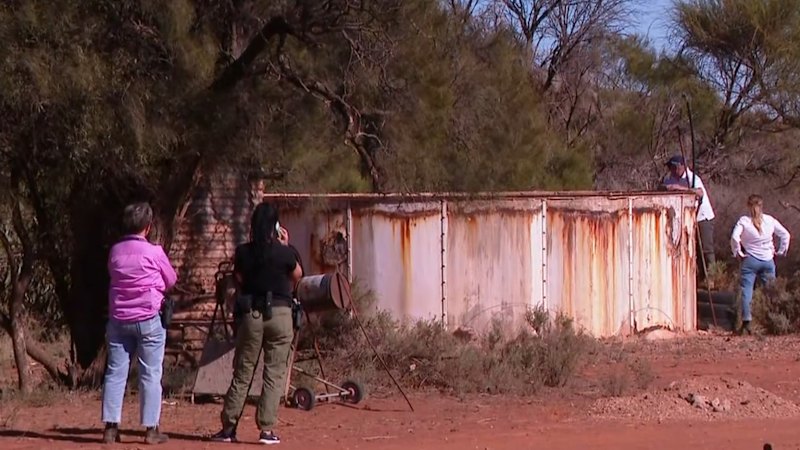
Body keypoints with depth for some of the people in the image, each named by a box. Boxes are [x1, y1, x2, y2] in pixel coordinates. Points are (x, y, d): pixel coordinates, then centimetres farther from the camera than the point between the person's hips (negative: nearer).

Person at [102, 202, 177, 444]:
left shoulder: (115, 251, 3)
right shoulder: (154, 252, -10)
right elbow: (171, 281, 2)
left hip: (119, 319, 4)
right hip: (149, 318, -4)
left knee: (115, 372, 6)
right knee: (150, 374, 2)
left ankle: (111, 426, 3)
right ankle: (151, 429, 1)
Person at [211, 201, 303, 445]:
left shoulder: (243, 253, -3)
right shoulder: (283, 253, -9)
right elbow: (297, 275, 9)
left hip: (251, 314, 2)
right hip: (279, 314, -2)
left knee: (242, 373, 9)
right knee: (274, 374, 3)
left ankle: (228, 427, 11)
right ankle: (267, 429, -1)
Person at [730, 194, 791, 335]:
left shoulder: (744, 221, -5)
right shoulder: (770, 220, 4)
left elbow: (734, 237, -17)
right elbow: (785, 235, 8)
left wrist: (737, 253, -5)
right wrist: (781, 251, 17)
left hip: (750, 260, -3)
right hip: (768, 260, 3)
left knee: (746, 291, -4)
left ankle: (746, 322, -15)